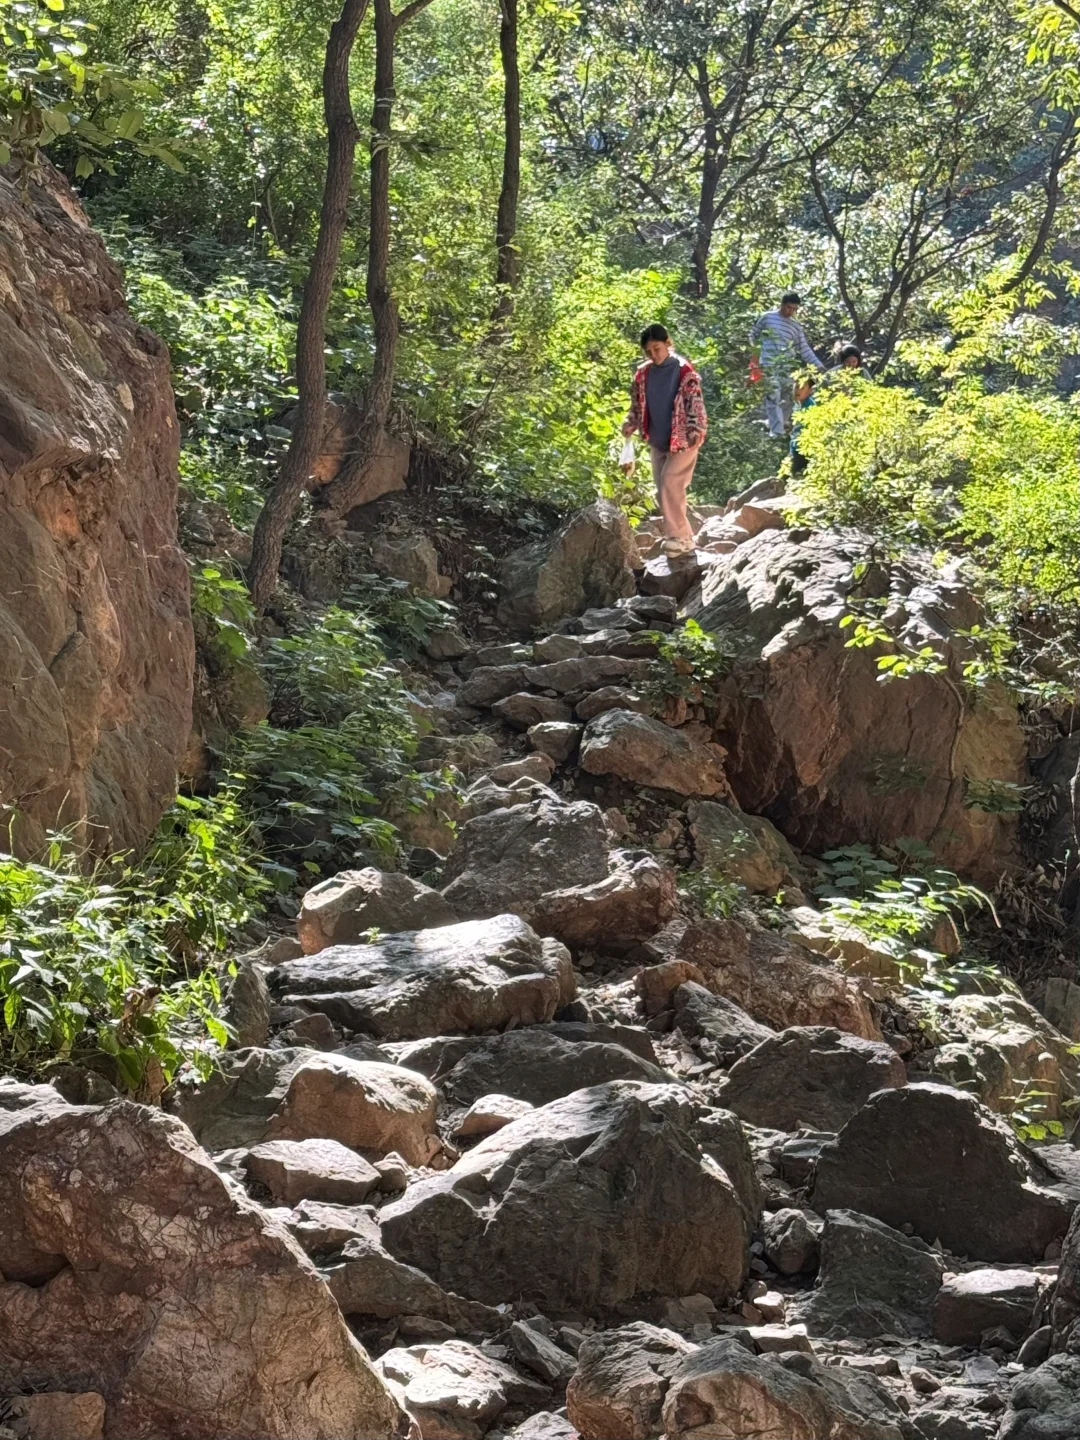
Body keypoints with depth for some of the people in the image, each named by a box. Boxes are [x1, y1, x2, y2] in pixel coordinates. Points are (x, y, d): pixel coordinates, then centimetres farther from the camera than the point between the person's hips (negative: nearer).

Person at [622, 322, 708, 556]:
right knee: (663, 491, 8)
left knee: (670, 486, -13)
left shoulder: (684, 371, -14)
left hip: (682, 440, -6)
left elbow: (695, 403, -14)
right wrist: (631, 424, -6)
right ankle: (681, 535, 19)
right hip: (657, 441, 6)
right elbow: (637, 404, 11)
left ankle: (679, 536, -3)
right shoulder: (642, 373, 3)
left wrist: (697, 431, -24)